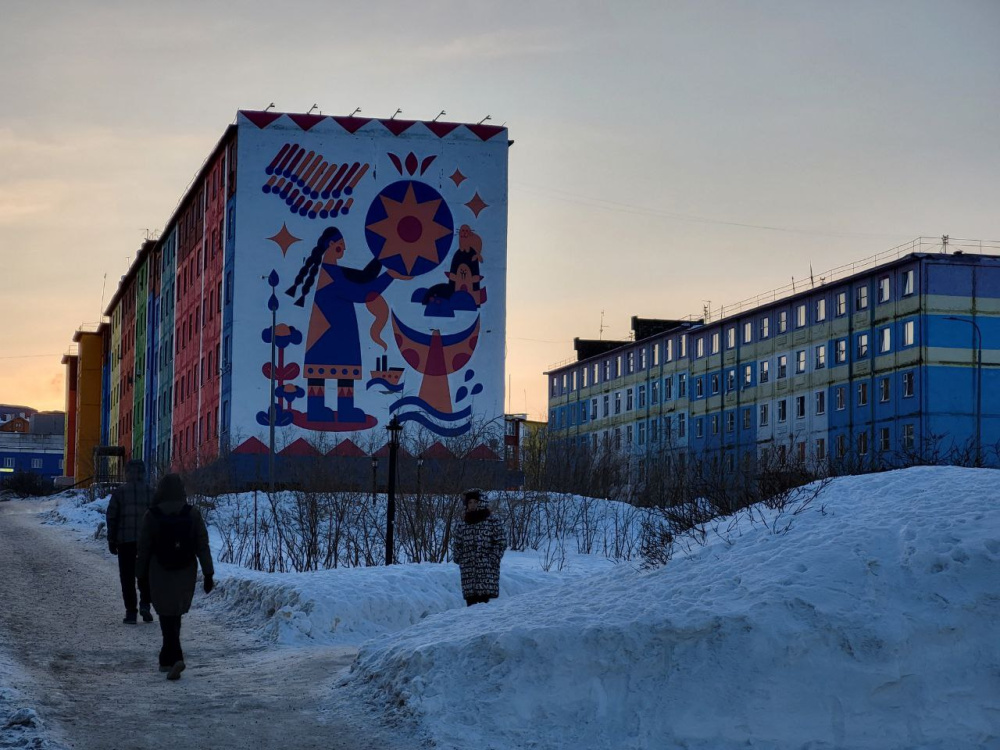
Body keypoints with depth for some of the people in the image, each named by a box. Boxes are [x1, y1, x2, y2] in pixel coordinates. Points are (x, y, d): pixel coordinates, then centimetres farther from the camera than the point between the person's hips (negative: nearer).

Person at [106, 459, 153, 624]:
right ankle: (145, 604, -4)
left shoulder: (119, 492, 0)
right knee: (145, 574, 14)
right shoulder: (150, 492, 3)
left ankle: (131, 612, 2)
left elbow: (112, 517, 0)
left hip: (125, 542, -1)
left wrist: (111, 541, 5)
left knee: (127, 578, 5)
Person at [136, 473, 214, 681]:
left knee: (167, 616, 1)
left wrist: (142, 574, 9)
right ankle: (166, 659, 28)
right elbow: (203, 546, -7)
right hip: (186, 574, 3)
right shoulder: (192, 514, -5)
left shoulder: (152, 516, -9)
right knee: (175, 616, 18)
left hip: (160, 574, -2)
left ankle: (176, 658, -18)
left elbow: (144, 548, -4)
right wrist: (208, 574, -4)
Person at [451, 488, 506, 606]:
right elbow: (456, 544, 24)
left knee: (484, 598, -12)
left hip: (487, 569, -4)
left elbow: (501, 542, 1)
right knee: (470, 598, 1)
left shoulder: (493, 521, 3)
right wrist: (459, 559, 9)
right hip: (468, 569, 4)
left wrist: (493, 559, -8)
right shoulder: (463, 524, 16)